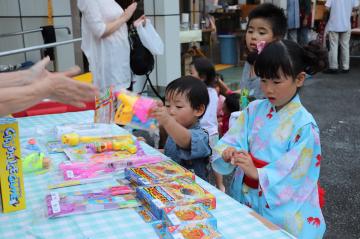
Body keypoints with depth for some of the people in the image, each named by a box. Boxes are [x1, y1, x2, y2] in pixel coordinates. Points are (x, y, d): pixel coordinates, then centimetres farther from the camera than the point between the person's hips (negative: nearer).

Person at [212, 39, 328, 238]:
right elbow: (230, 141, -5)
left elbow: (293, 174, -17)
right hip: (245, 199, 4)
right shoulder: (254, 110, -2)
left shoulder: (303, 125, -16)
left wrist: (257, 173, -27)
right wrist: (227, 153, -26)